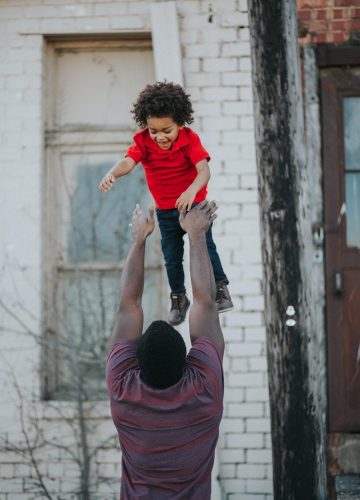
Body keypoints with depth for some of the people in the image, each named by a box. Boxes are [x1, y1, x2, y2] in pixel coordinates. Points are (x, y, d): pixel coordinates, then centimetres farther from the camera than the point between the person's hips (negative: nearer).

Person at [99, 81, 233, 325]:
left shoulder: (190, 139, -20)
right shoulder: (144, 142, -14)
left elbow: (204, 171, -30)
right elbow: (128, 161, -30)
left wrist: (192, 191, -51)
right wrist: (112, 174, -53)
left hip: (194, 204, -3)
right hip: (166, 211, 3)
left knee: (205, 246, -6)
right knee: (172, 257, 9)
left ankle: (221, 288, 13)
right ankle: (178, 298, 26)